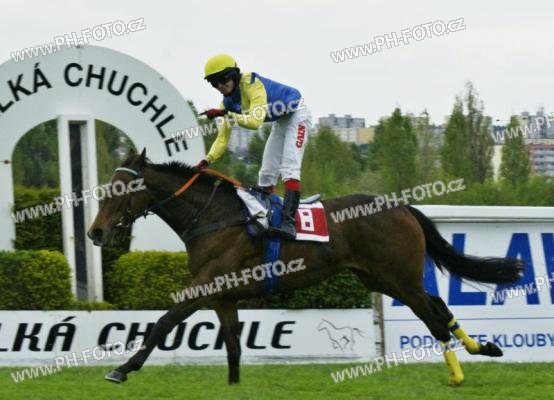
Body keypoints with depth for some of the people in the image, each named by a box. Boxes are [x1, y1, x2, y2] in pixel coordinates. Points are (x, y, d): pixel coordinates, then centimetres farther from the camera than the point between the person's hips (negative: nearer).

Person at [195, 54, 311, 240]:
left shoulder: (252, 85, -30)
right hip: (280, 123, 9)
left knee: (289, 167, -23)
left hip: (296, 116, -9)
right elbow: (223, 137, -2)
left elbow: (255, 121, -40)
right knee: (266, 173, 8)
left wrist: (227, 114, -45)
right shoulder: (229, 101, -5)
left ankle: (288, 221, -35)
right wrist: (207, 160, -13)